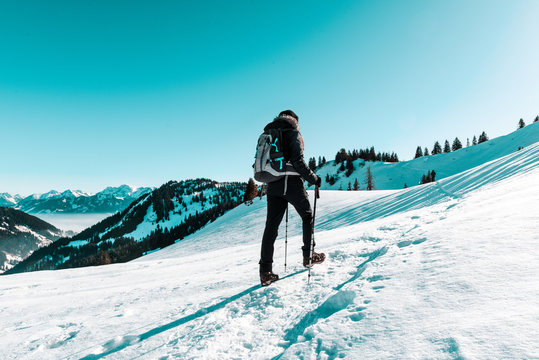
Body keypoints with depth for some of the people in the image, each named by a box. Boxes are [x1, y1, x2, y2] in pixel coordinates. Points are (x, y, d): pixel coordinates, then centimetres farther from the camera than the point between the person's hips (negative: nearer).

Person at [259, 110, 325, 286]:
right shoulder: (293, 133, -1)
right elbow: (298, 161, -13)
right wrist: (313, 179, -3)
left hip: (272, 184, 6)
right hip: (291, 182, -5)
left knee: (271, 226, 4)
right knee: (308, 216, 17)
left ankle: (265, 271, 2)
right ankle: (308, 255, 20)